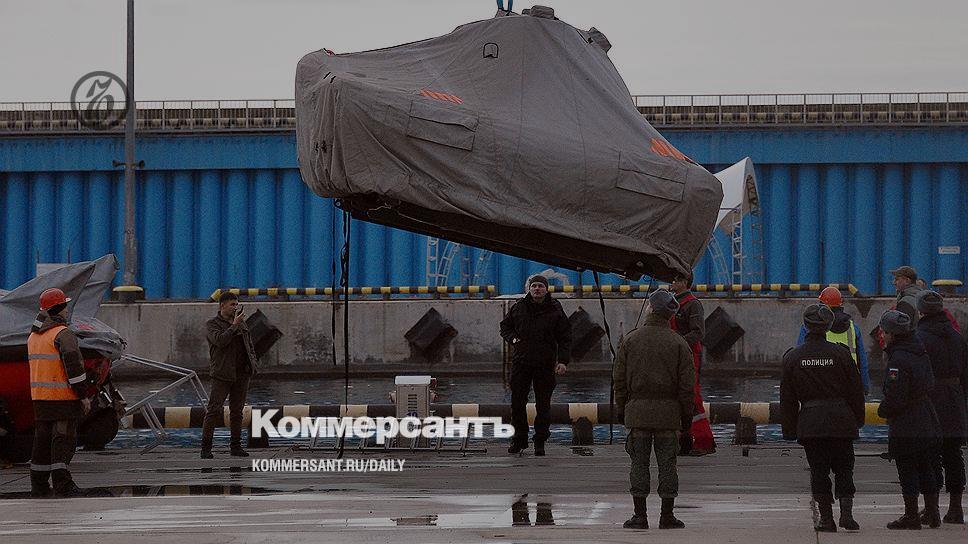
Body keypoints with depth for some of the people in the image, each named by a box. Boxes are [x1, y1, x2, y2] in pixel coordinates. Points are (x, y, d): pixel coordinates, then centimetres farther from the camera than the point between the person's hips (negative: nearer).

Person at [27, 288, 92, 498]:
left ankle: (39, 485, 14)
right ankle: (62, 484, -11)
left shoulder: (33, 335, 15)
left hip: (39, 396, 8)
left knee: (42, 438, 12)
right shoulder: (63, 334, -12)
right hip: (63, 395, -8)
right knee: (63, 439, -7)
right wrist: (83, 395, -13)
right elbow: (74, 365, -17)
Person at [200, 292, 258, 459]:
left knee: (237, 411, 8)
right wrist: (234, 326, -15)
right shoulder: (212, 325, -2)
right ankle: (206, 448, -8)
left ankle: (235, 446, 12)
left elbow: (249, 344, 22)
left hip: (242, 374, 6)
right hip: (222, 374, -6)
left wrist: (253, 362, 8)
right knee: (214, 410, -10)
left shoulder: (241, 323, 16)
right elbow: (220, 340, -21)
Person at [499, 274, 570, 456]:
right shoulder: (519, 308, 7)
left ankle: (540, 442, 8)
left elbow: (565, 338, 3)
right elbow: (505, 326, 21)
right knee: (517, 402, 2)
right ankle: (519, 440, 14)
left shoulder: (555, 310, 2)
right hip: (520, 363, 2)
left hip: (545, 365, -2)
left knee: (543, 404, 0)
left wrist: (563, 361, -8)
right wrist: (512, 339, 0)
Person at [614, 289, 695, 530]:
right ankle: (667, 515, 4)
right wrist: (687, 414, 6)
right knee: (667, 464, 4)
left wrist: (621, 408, 12)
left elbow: (619, 378, 3)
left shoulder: (629, 340, 1)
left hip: (637, 410, 0)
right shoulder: (678, 344, -1)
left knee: (639, 463, 4)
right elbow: (686, 384, -2)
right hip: (668, 411, 0)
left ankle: (640, 515, 2)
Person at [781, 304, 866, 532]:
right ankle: (846, 512, -2)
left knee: (818, 471, 7)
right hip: (841, 421, 0)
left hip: (809, 424, 1)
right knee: (844, 468, 10)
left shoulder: (793, 357, 0)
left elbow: (787, 398, 4)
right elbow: (856, 391, 1)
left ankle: (826, 518, 6)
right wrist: (858, 419, 12)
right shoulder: (840, 353, -4)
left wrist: (789, 428, 10)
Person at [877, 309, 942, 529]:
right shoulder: (921, 354, 9)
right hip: (928, 424, 9)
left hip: (905, 428, -9)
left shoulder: (898, 359, -19)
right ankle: (932, 514, 19)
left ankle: (911, 516, 3)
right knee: (926, 470, 15)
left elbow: (895, 396, -22)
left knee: (907, 471, -1)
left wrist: (883, 411, -2)